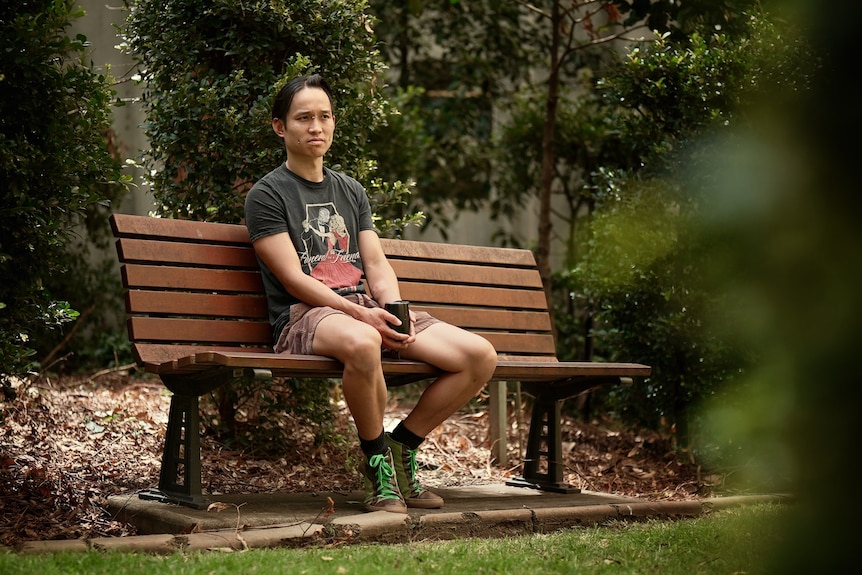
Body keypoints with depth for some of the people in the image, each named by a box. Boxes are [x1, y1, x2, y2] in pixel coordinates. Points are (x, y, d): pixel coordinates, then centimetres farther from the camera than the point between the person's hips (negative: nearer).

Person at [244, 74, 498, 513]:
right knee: (361, 343, -44)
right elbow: (293, 279, -8)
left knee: (481, 356, -12)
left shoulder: (351, 191, 23)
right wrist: (362, 315, -20)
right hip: (305, 315, -6)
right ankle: (378, 465, -20)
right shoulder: (267, 194, 3)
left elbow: (377, 265, 15)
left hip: (369, 310, 6)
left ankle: (401, 448, 1)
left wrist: (393, 310, -7)